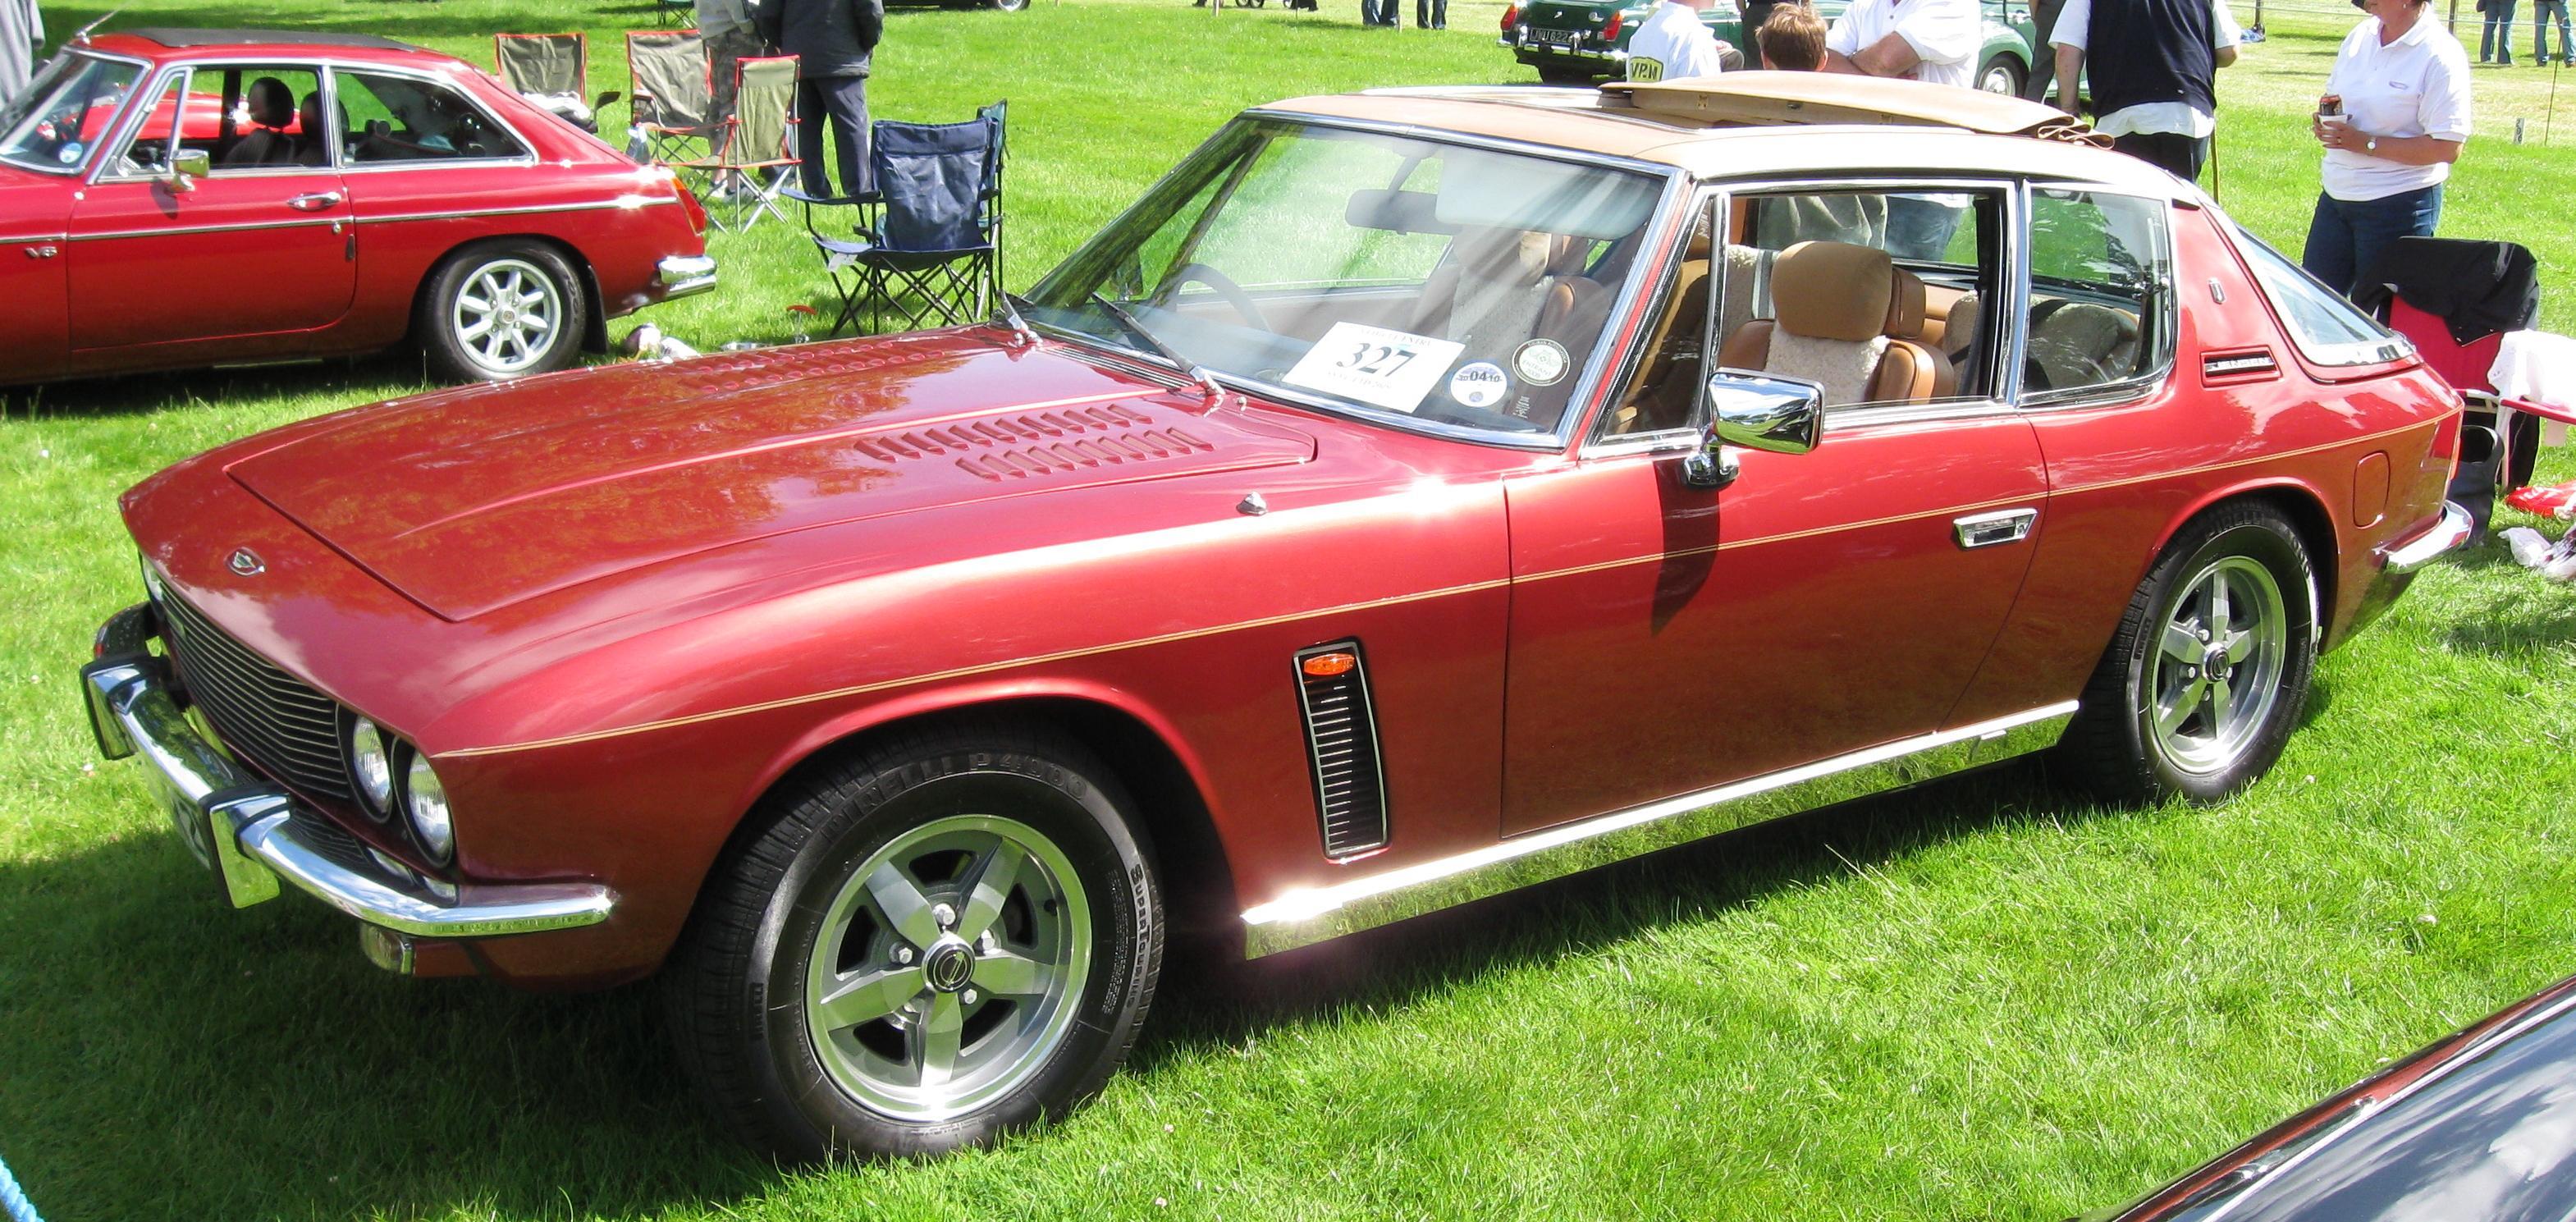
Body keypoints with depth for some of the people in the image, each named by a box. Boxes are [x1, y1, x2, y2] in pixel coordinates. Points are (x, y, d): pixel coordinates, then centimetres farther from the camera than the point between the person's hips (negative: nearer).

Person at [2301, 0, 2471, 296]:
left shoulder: (2440, 55, -16)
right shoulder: (2360, 36, 6)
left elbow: (2448, 148, -20)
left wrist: (2366, 144, -22)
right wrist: (2323, 122, -4)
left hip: (2398, 206, -7)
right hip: (2336, 195, 7)